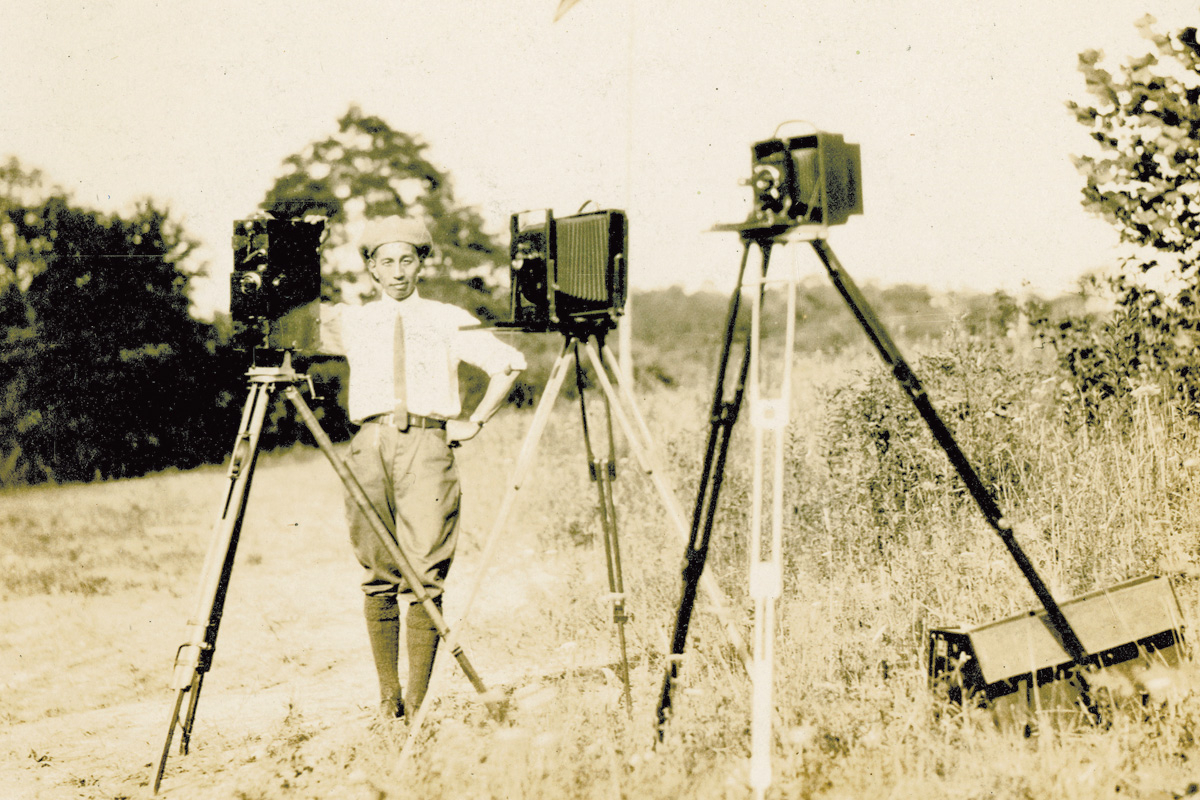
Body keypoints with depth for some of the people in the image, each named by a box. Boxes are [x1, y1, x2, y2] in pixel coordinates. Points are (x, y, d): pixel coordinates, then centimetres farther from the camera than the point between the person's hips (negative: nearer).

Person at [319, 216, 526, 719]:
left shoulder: (449, 320, 13)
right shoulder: (351, 322, 17)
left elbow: (509, 363, 10)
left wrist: (475, 421, 4)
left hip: (428, 445, -1)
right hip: (371, 445, 2)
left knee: (424, 578, -9)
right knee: (379, 579, -1)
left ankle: (417, 704, -7)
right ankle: (387, 698, 6)